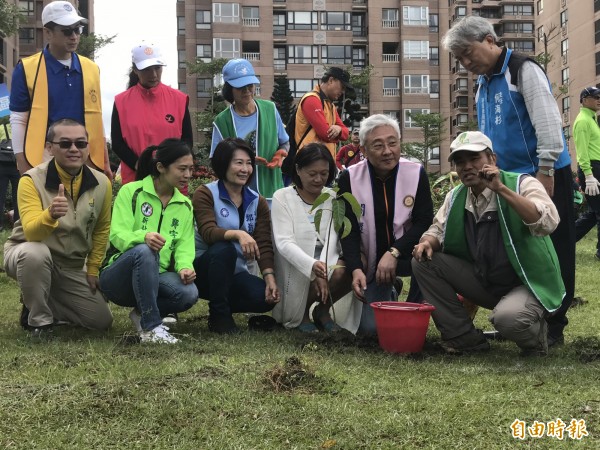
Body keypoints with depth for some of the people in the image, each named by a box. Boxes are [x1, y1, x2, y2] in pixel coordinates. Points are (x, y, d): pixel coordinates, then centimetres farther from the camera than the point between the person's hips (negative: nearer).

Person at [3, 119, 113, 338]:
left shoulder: (101, 183, -8)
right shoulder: (32, 180, -22)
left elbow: (101, 230, 7)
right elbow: (32, 233, -34)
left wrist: (92, 269, 5)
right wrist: (51, 215, -54)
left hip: (73, 267, 4)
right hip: (27, 255, -4)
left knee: (102, 321, -3)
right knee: (35, 253, -40)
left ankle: (45, 304, 20)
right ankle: (38, 319, -15)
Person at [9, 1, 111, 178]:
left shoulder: (91, 69, 9)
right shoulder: (27, 69, -3)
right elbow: (18, 120, -2)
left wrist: (105, 162, 11)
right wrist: (22, 165, -8)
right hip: (43, 162, -4)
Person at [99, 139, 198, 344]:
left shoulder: (185, 205, 9)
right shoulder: (131, 192, -7)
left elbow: (184, 246, 0)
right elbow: (117, 235, -17)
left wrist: (185, 266, -23)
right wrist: (143, 237, -39)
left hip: (156, 278, 4)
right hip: (118, 277, -4)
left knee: (189, 292, -29)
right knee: (144, 250, -38)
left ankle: (143, 314, 0)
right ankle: (151, 327, -29)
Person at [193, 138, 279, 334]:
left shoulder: (258, 202, 6)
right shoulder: (205, 194, -7)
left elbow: (264, 245, -3)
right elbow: (208, 232, -24)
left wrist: (269, 277, -19)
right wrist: (238, 234, -43)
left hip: (235, 273, 4)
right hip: (203, 269, -4)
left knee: (267, 296, -24)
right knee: (224, 249, -35)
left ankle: (224, 307, 8)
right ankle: (219, 315, -18)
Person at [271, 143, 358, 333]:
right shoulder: (282, 197, -3)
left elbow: (333, 240, -6)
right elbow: (284, 242, -15)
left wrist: (323, 272, -26)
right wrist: (312, 266, -33)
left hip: (327, 265, 3)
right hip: (295, 271, -3)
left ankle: (322, 310, -2)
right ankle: (300, 315, -1)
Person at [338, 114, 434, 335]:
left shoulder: (416, 173, -9)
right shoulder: (349, 178, -8)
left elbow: (424, 222, -14)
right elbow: (348, 230, -9)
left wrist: (394, 253, -27)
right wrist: (355, 269, -24)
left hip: (406, 255, -1)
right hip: (372, 262, 1)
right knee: (370, 327, -10)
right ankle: (387, 295, 27)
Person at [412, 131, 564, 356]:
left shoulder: (522, 184, -14)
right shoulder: (456, 196, 4)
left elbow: (548, 223, -31)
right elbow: (439, 229, 15)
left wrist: (501, 188, -32)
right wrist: (428, 242, -10)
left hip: (529, 284, -6)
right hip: (483, 282, 6)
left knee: (507, 318, -38)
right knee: (424, 261, -7)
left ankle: (535, 334, 3)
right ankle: (464, 337, 0)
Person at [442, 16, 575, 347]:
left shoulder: (523, 70, -11)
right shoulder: (483, 84, 13)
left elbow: (548, 121, -18)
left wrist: (545, 170, -22)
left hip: (544, 176, -8)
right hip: (508, 179, 8)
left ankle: (553, 327, 5)